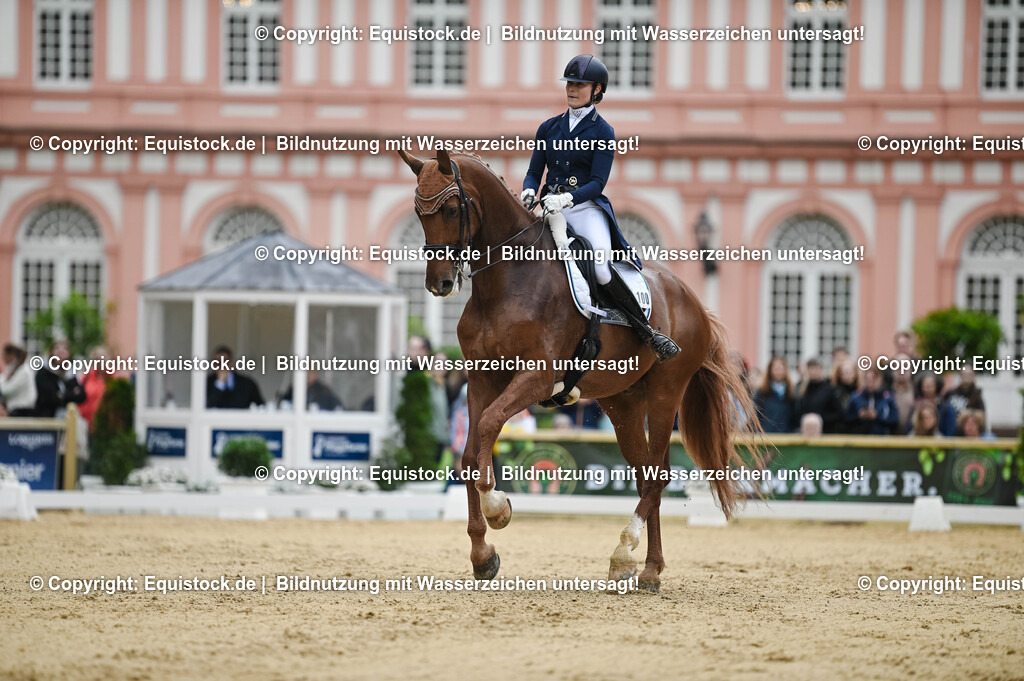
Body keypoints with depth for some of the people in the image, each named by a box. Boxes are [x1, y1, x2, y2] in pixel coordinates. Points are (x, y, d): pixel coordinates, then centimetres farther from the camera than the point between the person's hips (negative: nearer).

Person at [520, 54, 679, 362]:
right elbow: (534, 172, 14)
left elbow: (597, 183, -6)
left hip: (586, 207, -5)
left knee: (601, 269, -28)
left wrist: (567, 198, -22)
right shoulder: (549, 128, 16)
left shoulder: (602, 132, 2)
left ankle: (647, 330, -16)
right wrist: (529, 192, -9)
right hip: (550, 207, 5)